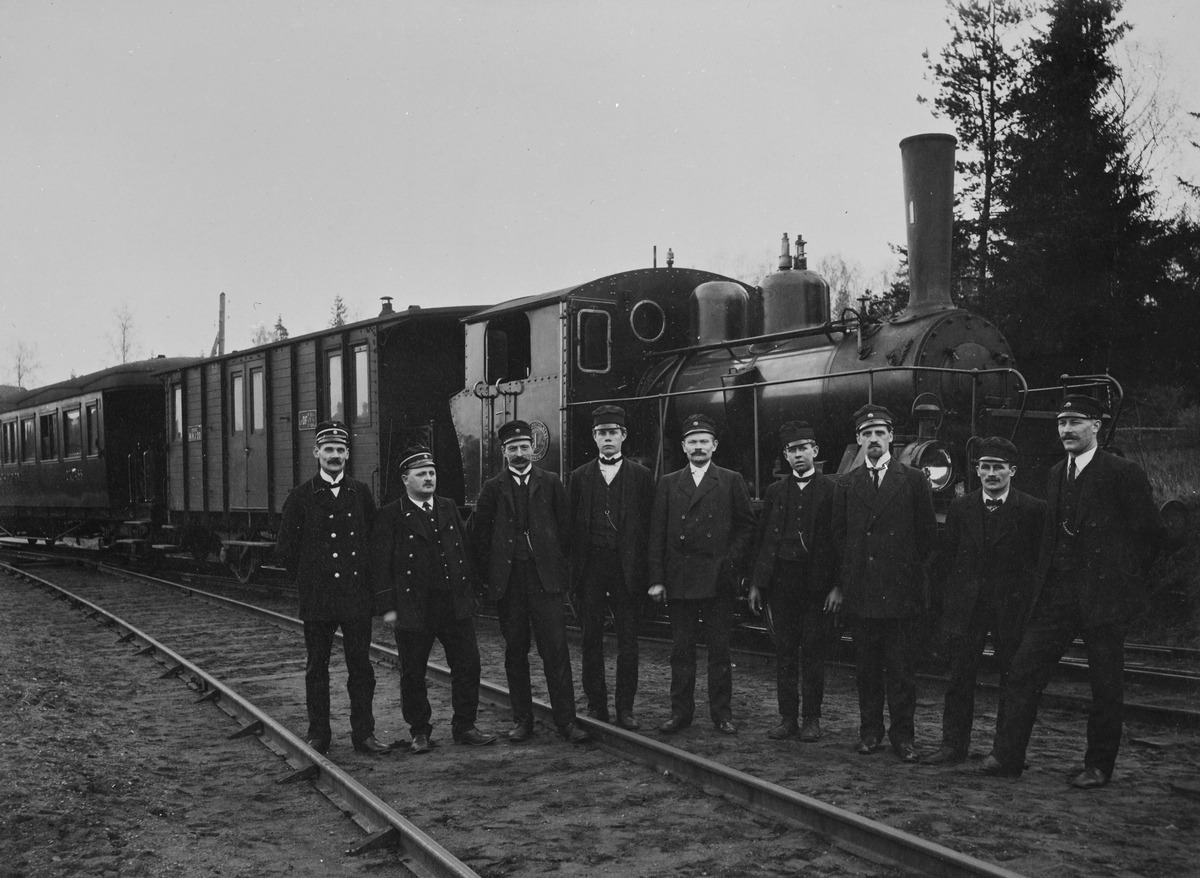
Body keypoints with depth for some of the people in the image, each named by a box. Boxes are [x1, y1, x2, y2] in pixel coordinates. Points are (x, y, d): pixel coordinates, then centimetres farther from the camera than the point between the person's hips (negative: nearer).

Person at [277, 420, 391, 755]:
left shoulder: (361, 493, 7)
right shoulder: (301, 496, 0)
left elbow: (374, 539, 14)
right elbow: (286, 546, 4)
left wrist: (364, 577, 9)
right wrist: (307, 580, 5)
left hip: (357, 596, 2)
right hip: (317, 598, -2)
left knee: (361, 666, 4)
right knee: (317, 668, 6)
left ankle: (363, 733, 13)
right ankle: (318, 736, 14)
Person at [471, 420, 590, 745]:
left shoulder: (551, 483, 7)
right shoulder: (493, 488, 7)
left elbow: (564, 526, 7)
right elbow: (480, 533, 7)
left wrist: (559, 567, 1)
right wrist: (489, 572, 1)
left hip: (545, 578, -1)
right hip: (508, 580, 1)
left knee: (556, 650, -4)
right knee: (515, 652, 7)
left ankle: (565, 720, 1)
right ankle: (522, 719, 15)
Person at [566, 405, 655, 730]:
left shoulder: (641, 476, 5)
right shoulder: (580, 477, 9)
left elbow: (649, 526, 2)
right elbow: (571, 526, 8)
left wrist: (645, 571, -4)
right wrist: (573, 569, 0)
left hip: (627, 566, -1)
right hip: (590, 566, 1)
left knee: (628, 639, 1)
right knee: (591, 638, 6)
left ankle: (625, 707, 9)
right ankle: (596, 705, 15)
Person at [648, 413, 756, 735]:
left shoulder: (731, 481, 6)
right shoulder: (668, 483, 10)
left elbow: (746, 525, 7)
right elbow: (657, 534, 6)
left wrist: (731, 561, -5)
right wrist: (656, 579, 0)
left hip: (717, 579, -1)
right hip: (678, 580, 2)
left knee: (719, 648, 3)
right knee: (681, 649, 5)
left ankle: (722, 712, 11)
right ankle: (681, 711, 13)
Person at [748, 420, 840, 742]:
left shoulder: (831, 490, -1)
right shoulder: (775, 491, 10)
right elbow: (761, 538, 11)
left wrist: (837, 586, -10)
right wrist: (756, 583, 6)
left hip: (817, 582, -3)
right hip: (781, 580, 3)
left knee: (814, 652, 2)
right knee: (784, 652, 6)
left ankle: (812, 719, 11)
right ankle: (788, 717, 13)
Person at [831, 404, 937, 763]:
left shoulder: (914, 480, 4)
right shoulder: (846, 484, 10)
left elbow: (927, 531, 5)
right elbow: (839, 535, 12)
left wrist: (910, 568, 3)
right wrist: (849, 571, 4)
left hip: (902, 591, -2)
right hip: (861, 591, 2)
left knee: (902, 668, 0)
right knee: (866, 667, 8)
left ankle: (902, 734, 9)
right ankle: (870, 730, 18)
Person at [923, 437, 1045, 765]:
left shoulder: (1032, 510, -3)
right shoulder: (960, 508, 7)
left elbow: (1041, 561, -2)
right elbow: (945, 560, 9)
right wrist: (948, 600, 3)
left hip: (1012, 606, -2)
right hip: (965, 607, 3)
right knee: (959, 679, 5)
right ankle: (953, 745, 13)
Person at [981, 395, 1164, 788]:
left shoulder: (1123, 474, -7)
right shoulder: (1056, 474, 12)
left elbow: (1150, 533, -4)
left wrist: (1124, 578, 1)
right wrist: (1043, 584, 11)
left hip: (1103, 597, -5)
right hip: (1056, 594, 6)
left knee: (1105, 686, 4)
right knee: (1023, 673, 0)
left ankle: (1098, 766, 18)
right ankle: (1007, 756, 5)